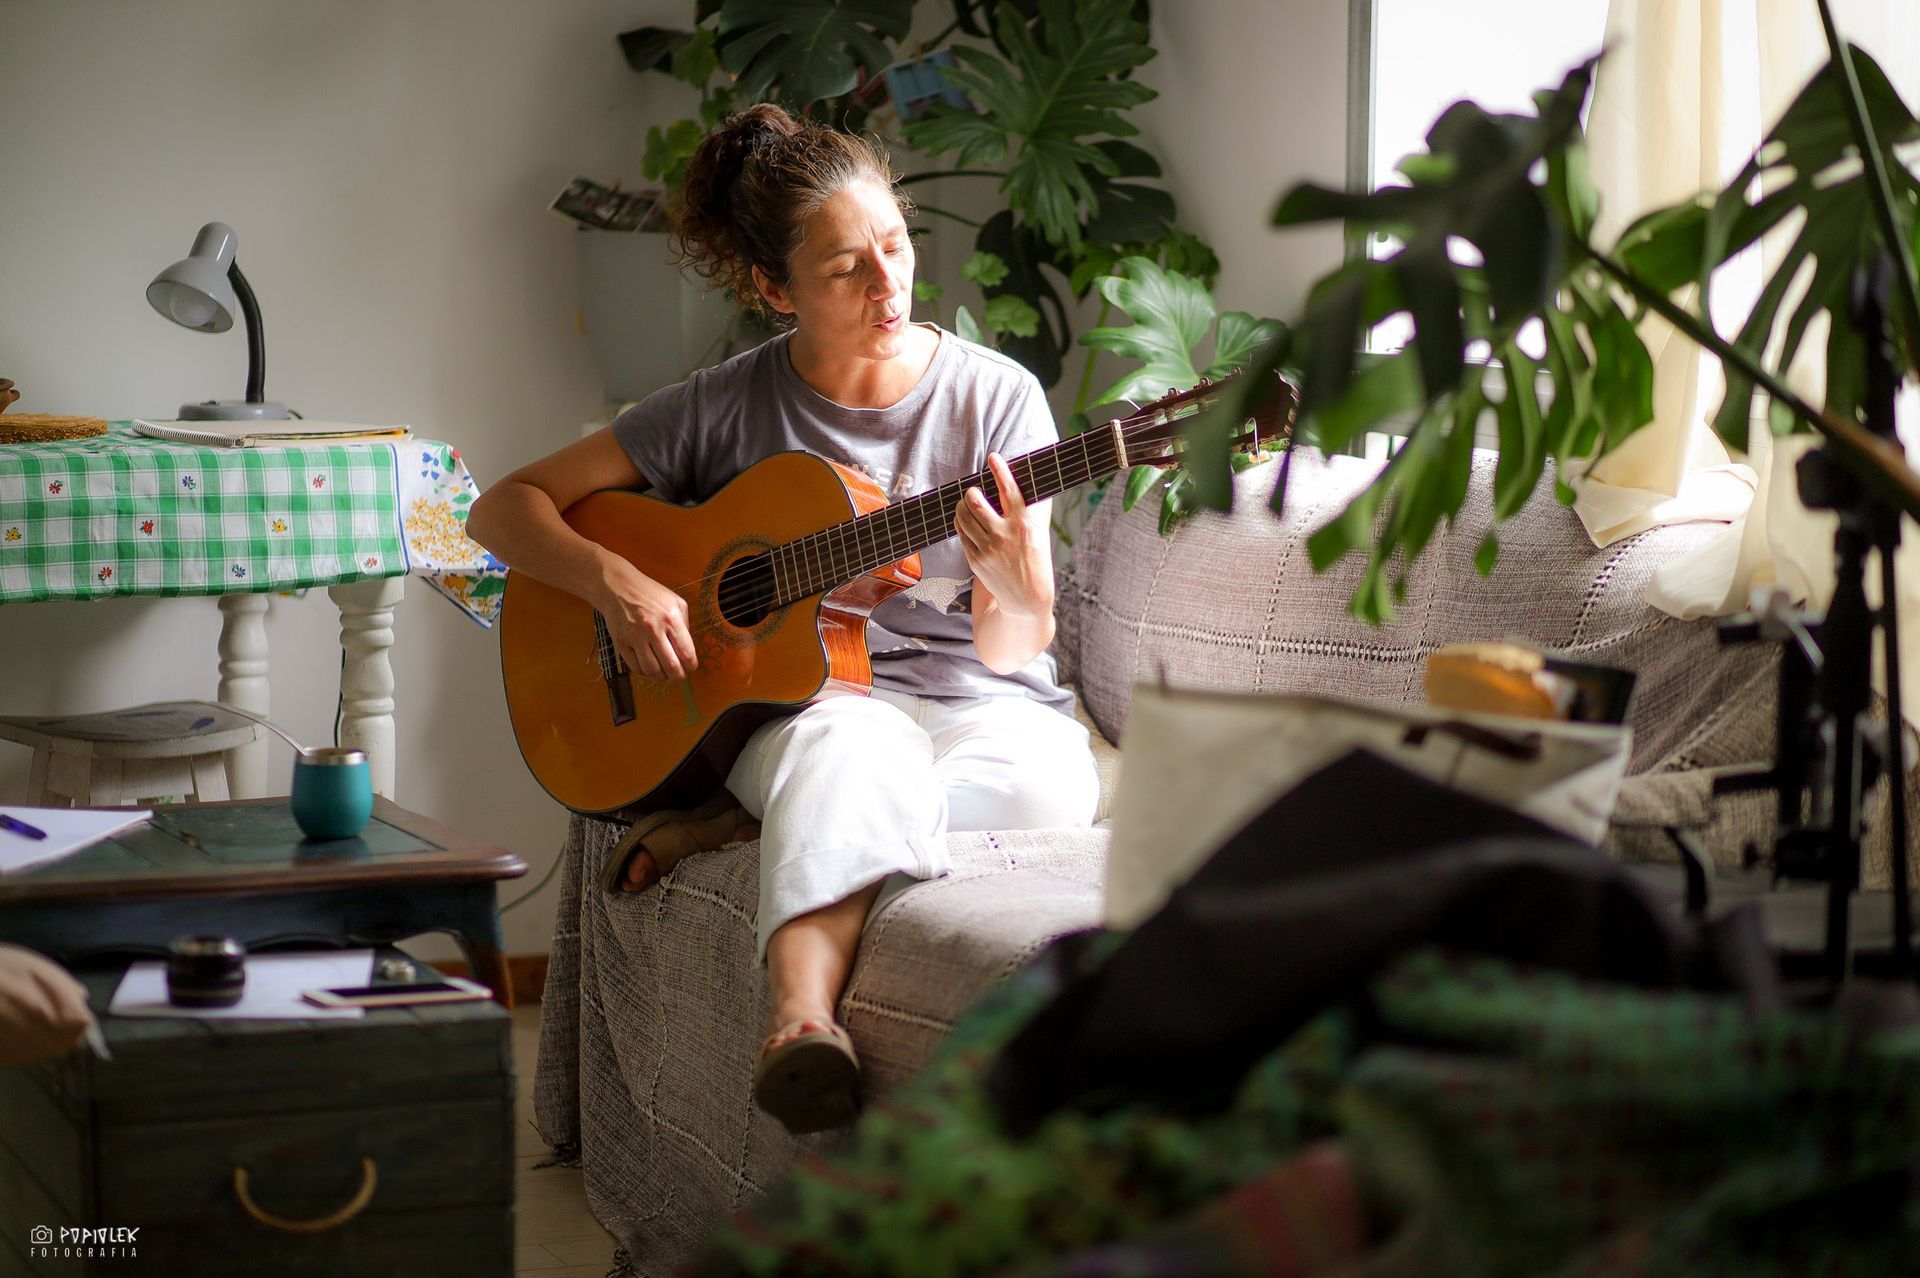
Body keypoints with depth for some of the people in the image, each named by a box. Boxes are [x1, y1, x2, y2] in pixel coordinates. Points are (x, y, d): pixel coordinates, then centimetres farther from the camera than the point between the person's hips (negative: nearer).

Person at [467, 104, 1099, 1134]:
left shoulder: (995, 397, -2)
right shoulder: (726, 409, -1)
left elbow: (1010, 652, -5)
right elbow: (505, 508, 2)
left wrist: (1020, 598, -29)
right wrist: (614, 580, -17)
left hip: (976, 708, 2)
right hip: (805, 703, -2)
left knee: (1054, 786, -35)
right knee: (857, 743, -40)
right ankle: (802, 1022, -60)